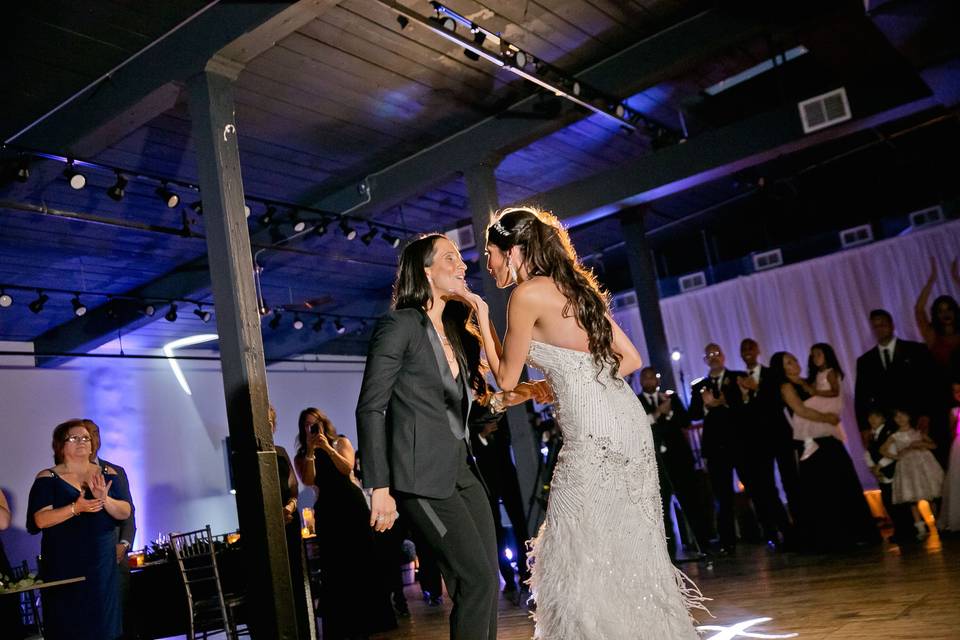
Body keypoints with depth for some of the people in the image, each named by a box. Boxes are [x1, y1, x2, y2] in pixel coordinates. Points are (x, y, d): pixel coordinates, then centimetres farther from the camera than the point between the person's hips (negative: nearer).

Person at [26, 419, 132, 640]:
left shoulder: (107, 475, 7)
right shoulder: (47, 479, 0)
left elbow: (125, 513, 0)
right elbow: (40, 520, -10)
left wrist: (105, 499, -20)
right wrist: (75, 508, -24)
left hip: (102, 563, 2)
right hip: (63, 566, -2)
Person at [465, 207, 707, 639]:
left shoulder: (527, 295, -7)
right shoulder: (576, 288, 16)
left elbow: (506, 379, -1)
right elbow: (631, 359, 17)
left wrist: (482, 314, 6)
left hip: (595, 433, -9)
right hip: (628, 422, 9)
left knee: (583, 560, 2)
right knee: (627, 551, 16)